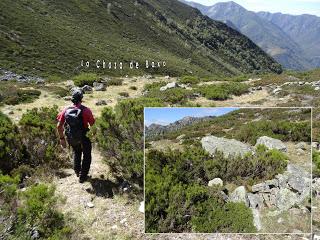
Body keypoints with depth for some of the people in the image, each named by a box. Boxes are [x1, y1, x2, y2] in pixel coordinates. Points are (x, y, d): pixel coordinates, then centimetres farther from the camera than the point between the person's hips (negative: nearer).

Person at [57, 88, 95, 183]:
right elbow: (92, 124, -17)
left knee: (76, 152, 33)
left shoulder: (66, 110, -12)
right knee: (87, 155, 22)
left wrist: (62, 138, 4)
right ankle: (82, 176, 27)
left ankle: (77, 171, 46)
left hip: (71, 139, 4)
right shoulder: (86, 110, -24)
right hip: (83, 138, -3)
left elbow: (59, 126, -7)